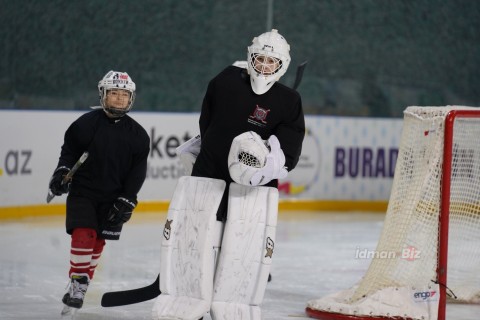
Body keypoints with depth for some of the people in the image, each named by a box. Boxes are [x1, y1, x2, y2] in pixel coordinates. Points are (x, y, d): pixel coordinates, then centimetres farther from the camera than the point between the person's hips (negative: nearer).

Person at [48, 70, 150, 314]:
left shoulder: (137, 134, 0)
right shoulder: (86, 124, -6)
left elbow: (138, 172, 1)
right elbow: (69, 150, 3)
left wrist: (126, 200, -5)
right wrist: (62, 172, -13)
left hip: (113, 197, 3)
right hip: (82, 191, -3)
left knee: (98, 241, 7)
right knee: (83, 235, -15)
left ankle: (82, 286, 19)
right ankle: (76, 284, -7)